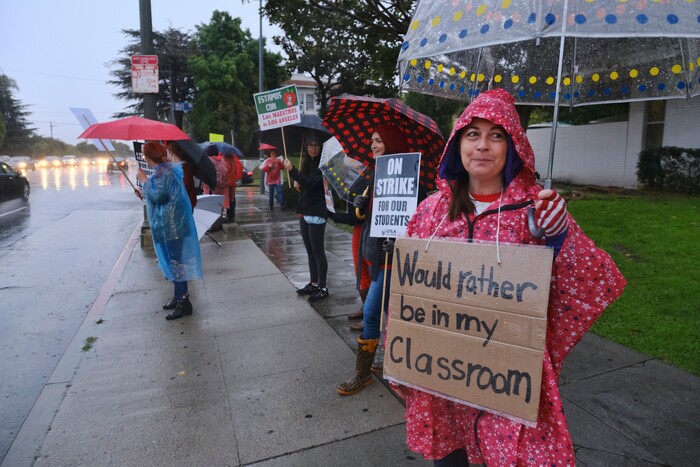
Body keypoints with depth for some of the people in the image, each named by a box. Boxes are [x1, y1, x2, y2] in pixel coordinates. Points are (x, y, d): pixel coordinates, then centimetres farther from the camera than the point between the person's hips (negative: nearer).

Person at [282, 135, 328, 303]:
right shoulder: (307, 164, 15)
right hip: (304, 213, 8)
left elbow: (311, 182, -24)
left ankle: (323, 288, 7)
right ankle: (313, 284, 25)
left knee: (318, 252, -3)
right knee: (310, 252, 14)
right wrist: (298, 184, 4)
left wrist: (292, 171, -30)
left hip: (316, 215, -8)